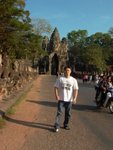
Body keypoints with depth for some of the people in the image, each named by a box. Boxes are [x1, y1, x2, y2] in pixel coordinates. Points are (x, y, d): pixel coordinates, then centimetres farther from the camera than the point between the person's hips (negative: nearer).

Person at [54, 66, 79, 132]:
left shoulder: (74, 80, 2)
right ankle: (57, 126, 0)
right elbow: (56, 87, 0)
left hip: (69, 100, 2)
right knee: (59, 112, -5)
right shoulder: (60, 79, 0)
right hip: (61, 99, -1)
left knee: (68, 113, 10)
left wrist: (75, 98, -11)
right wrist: (56, 95, -12)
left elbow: (76, 89, 0)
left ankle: (66, 125, 27)